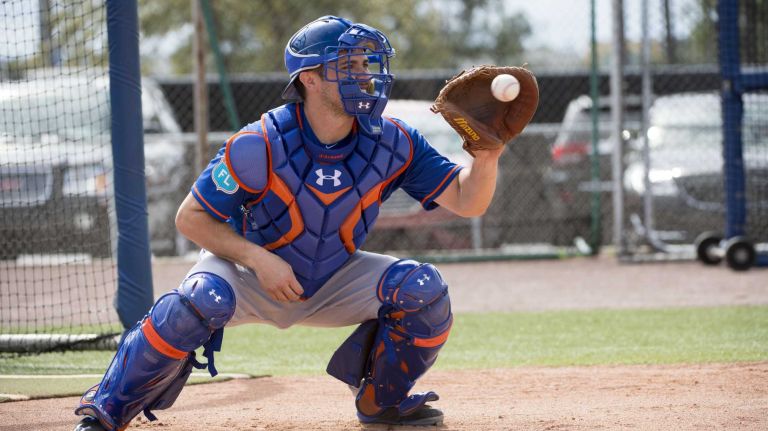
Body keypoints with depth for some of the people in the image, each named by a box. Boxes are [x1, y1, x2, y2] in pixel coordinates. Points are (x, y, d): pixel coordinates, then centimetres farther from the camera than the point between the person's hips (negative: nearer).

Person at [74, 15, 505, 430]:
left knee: (423, 289, -18)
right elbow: (191, 217, -18)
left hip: (332, 284, 4)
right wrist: (258, 258, -31)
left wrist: (486, 155, -35)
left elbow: (466, 201, -13)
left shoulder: (392, 143, -14)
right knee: (202, 298, -36)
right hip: (250, 273, -4)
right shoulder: (259, 146, -25)